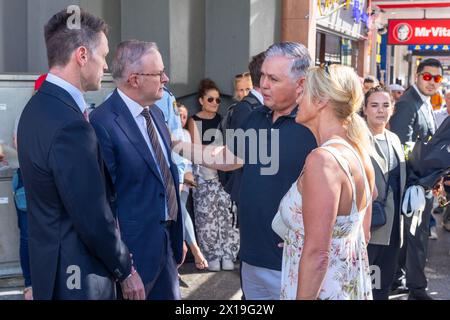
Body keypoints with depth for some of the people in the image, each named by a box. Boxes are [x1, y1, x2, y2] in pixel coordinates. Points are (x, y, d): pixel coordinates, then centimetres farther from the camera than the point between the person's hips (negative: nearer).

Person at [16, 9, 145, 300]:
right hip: (76, 275, -9)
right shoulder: (70, 126, -27)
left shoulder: (39, 107, 5)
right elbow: (94, 220, -23)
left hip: (51, 260, 9)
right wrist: (126, 270, -9)